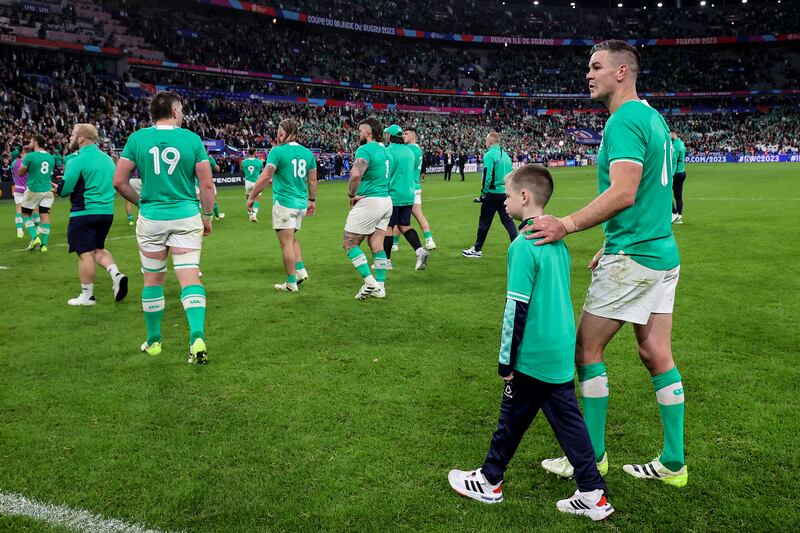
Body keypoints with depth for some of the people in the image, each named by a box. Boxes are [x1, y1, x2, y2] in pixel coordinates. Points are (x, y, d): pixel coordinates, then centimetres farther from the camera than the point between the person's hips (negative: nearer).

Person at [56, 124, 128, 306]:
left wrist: (58, 187, 9)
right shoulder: (107, 158, 9)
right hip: (107, 211, 7)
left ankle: (87, 296, 9)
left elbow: (64, 190, -13)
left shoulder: (78, 160, -13)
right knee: (99, 249, 21)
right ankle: (116, 274, -2)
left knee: (85, 254, 1)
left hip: (84, 213, -7)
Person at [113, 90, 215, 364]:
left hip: (151, 218, 1)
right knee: (190, 279, -3)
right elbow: (207, 185, -2)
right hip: (186, 218, -1)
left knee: (153, 280, 13)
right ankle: (197, 337, -19)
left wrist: (140, 201, 16)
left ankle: (153, 342, 25)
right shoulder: (192, 139, -2)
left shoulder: (137, 138, 0)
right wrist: (207, 216, 11)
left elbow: (119, 182, 0)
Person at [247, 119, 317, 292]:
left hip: (284, 202, -6)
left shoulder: (277, 151, -10)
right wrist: (312, 201, 23)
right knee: (292, 239, 23)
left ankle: (291, 283, 3)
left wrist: (251, 197, -5)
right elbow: (312, 180, 13)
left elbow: (265, 177, -14)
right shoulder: (307, 152, 8)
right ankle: (301, 270, 11)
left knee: (286, 242, -1)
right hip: (301, 203, 7)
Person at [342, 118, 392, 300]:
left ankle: (370, 283, -5)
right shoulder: (385, 150, 15)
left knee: (349, 243, 2)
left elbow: (356, 174, -30)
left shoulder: (364, 150, -13)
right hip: (386, 201, 8)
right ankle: (380, 287, 13)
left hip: (369, 202, -8)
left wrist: (351, 195, -14)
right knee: (377, 245, 11)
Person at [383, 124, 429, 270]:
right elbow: (414, 173, 15)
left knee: (388, 228, 3)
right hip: (408, 196, 7)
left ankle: (386, 260, 11)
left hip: (392, 196, -7)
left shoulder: (388, 151, -13)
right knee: (404, 226, 14)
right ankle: (420, 250, -6)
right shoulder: (409, 151, 9)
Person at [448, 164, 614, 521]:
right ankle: (593, 495, 17)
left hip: (533, 355, -7)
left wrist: (507, 361, -11)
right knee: (568, 421, 12)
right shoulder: (557, 240, 8)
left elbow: (517, 308, -19)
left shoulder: (524, 245, -18)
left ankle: (489, 482, 27)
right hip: (562, 351, 8)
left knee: (513, 418, 9)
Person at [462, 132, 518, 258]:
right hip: (505, 193, 6)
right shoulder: (505, 154, 11)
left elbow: (487, 176, -18)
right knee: (508, 220, 10)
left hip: (492, 192, -6)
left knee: (484, 222, 4)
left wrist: (483, 193, -10)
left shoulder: (489, 154, -12)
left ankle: (477, 249, 15)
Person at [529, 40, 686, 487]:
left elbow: (623, 194, -27)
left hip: (632, 258, -9)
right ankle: (674, 463, 21)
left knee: (587, 350, 3)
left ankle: (592, 455, 15)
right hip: (663, 252, 9)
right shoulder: (653, 117, 15)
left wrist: (566, 226, -25)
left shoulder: (623, 120, -15)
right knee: (657, 354, 13)